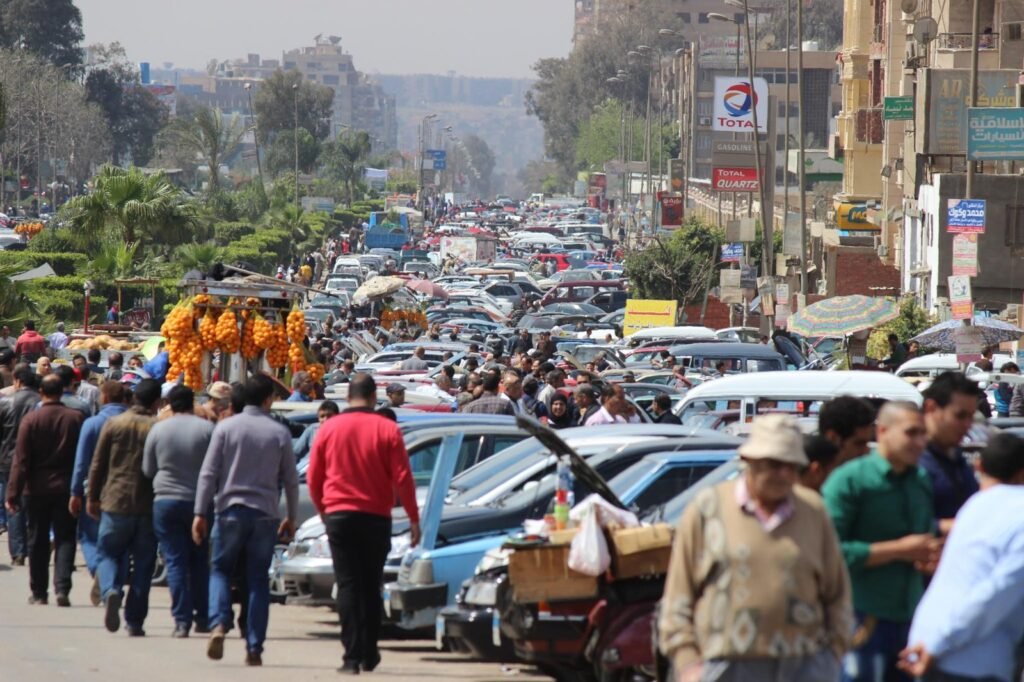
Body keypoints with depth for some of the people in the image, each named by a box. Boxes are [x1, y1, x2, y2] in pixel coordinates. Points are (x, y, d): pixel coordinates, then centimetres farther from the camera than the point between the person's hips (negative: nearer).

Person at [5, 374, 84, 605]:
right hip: (66, 488, 0)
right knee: (65, 540, 3)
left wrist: (13, 493, -8)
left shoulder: (30, 420, -8)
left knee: (38, 542, 10)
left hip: (37, 489, 0)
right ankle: (62, 588, -12)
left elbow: (21, 460, -9)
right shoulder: (76, 419, -6)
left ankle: (38, 592, 15)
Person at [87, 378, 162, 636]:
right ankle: (135, 621, 8)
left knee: (108, 554, 12)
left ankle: (111, 591, -17)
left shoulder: (114, 424, 0)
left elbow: (98, 464, 3)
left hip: (116, 502, 0)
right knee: (143, 563, 8)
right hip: (149, 506, 0)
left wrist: (92, 497, 13)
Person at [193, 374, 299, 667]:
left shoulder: (226, 428, -2)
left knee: (220, 570, 11)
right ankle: (254, 648, 2)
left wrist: (200, 513, -2)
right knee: (258, 580, 5)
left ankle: (219, 624, -14)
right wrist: (291, 517, 17)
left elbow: (208, 473, -4)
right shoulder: (280, 433, 1)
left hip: (230, 511, -1)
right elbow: (290, 480, 6)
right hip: (264, 514, 1)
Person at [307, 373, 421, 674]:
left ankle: (352, 655, -8)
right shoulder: (387, 430, -4)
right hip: (376, 517, 0)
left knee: (348, 585, 0)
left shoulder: (329, 429, 0)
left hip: (339, 516, 0)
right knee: (371, 586, 12)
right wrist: (413, 518, 2)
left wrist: (323, 511, 22)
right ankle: (369, 654, 15)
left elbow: (313, 478, 6)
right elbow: (402, 478, -5)